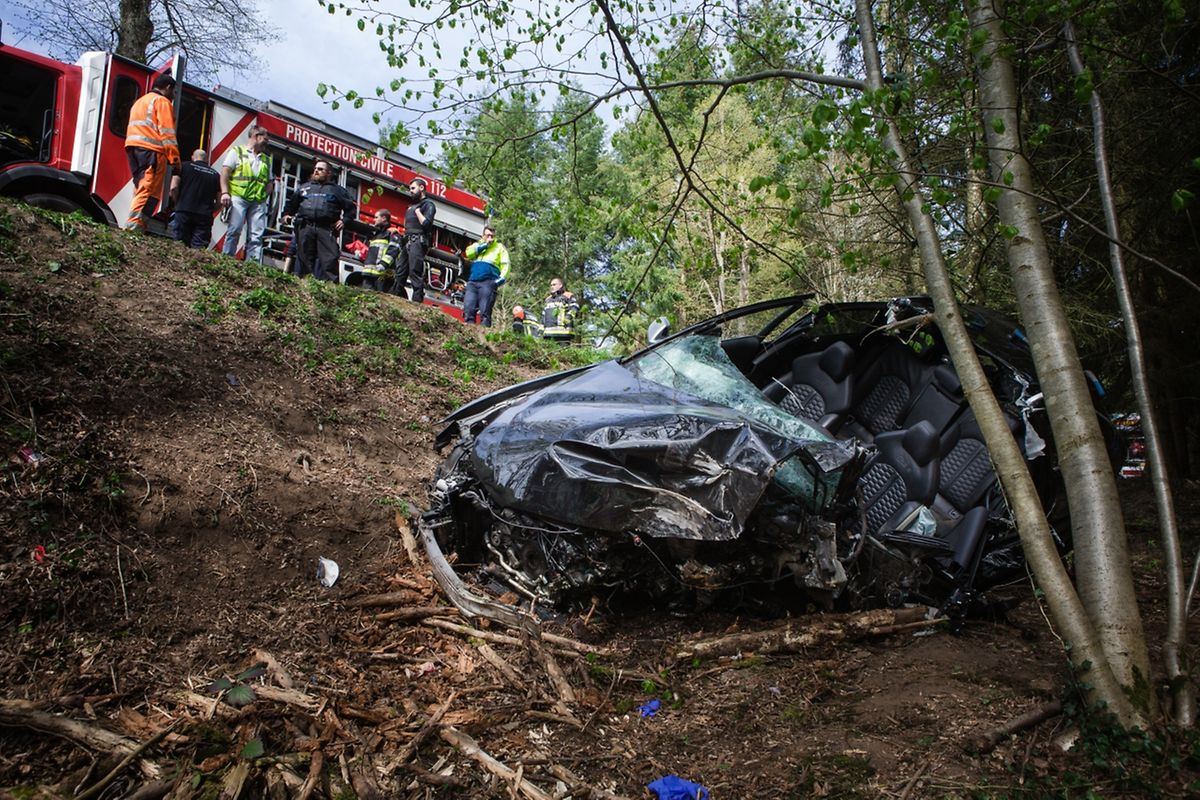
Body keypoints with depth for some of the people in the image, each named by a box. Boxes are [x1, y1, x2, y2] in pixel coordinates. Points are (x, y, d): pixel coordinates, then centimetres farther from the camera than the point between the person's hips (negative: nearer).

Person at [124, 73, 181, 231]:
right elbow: (167, 132, -9)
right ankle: (134, 223, -26)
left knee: (142, 187, 9)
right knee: (150, 190, -14)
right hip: (151, 149, -9)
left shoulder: (140, 101, 31)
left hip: (132, 146, 9)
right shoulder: (162, 101, 1)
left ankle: (136, 224, 1)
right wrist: (174, 158, -12)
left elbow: (137, 128, 26)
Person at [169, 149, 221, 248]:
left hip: (184, 211, -1)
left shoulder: (185, 166, 10)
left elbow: (173, 188, 0)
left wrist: (177, 203, 14)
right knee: (199, 247, -3)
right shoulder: (215, 174, 14)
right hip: (205, 216, 1)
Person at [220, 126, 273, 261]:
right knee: (234, 230, -10)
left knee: (256, 235, -4)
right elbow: (225, 173, 2)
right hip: (238, 198, -4)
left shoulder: (267, 160, 24)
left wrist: (266, 197, 4)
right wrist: (225, 193, -11)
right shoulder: (237, 152, 10)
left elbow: (269, 182, 23)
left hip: (258, 201, 4)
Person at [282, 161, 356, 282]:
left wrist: (344, 220, 1)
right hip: (305, 227, 3)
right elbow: (291, 203, 35)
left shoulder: (337, 190, 19)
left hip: (326, 229, -3)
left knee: (330, 258, -15)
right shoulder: (304, 187, 27)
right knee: (304, 258, 2)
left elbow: (350, 207, 16)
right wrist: (286, 214, 18)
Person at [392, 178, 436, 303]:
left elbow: (426, 223, -15)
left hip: (418, 242, -9)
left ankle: (417, 301, -18)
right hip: (408, 242, 9)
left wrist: (417, 210, -6)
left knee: (415, 272, -15)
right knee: (400, 271, 8)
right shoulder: (412, 205, 26)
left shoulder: (428, 204, -1)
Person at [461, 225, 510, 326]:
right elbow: (468, 253, 5)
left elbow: (505, 265, 5)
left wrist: (502, 278, -12)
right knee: (468, 308, -7)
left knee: (485, 310, -11)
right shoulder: (478, 245, 26)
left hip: (488, 282, -3)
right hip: (472, 282, 4)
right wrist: (484, 245, 1)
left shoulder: (500, 247, 17)